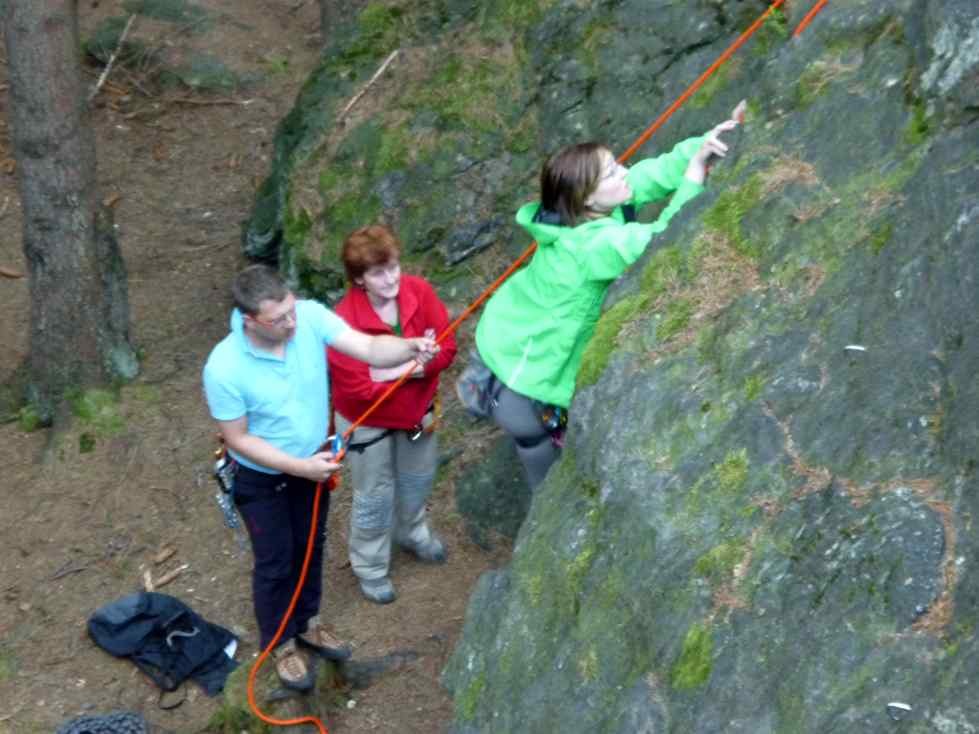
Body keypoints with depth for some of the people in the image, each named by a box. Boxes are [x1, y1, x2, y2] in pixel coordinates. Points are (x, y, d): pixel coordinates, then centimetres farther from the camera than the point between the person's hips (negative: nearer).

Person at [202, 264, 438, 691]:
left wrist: (411, 349, -50)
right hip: (261, 479, -5)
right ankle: (281, 644, 40)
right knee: (275, 564, 14)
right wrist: (300, 467, -27)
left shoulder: (310, 316, -24)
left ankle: (306, 624, 51)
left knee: (311, 549, 25)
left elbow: (369, 349, -30)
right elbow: (238, 439, -22)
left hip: (313, 462, 5)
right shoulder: (224, 369, -33)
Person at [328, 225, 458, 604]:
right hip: (367, 421, -5)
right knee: (375, 496, 15)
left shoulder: (419, 292, -21)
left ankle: (411, 532, 59)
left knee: (418, 478, 28)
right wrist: (411, 364, -29)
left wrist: (389, 370, -31)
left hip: (417, 409, 5)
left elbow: (446, 348, -16)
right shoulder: (345, 320, -34)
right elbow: (357, 388, -31)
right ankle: (370, 567, 40)